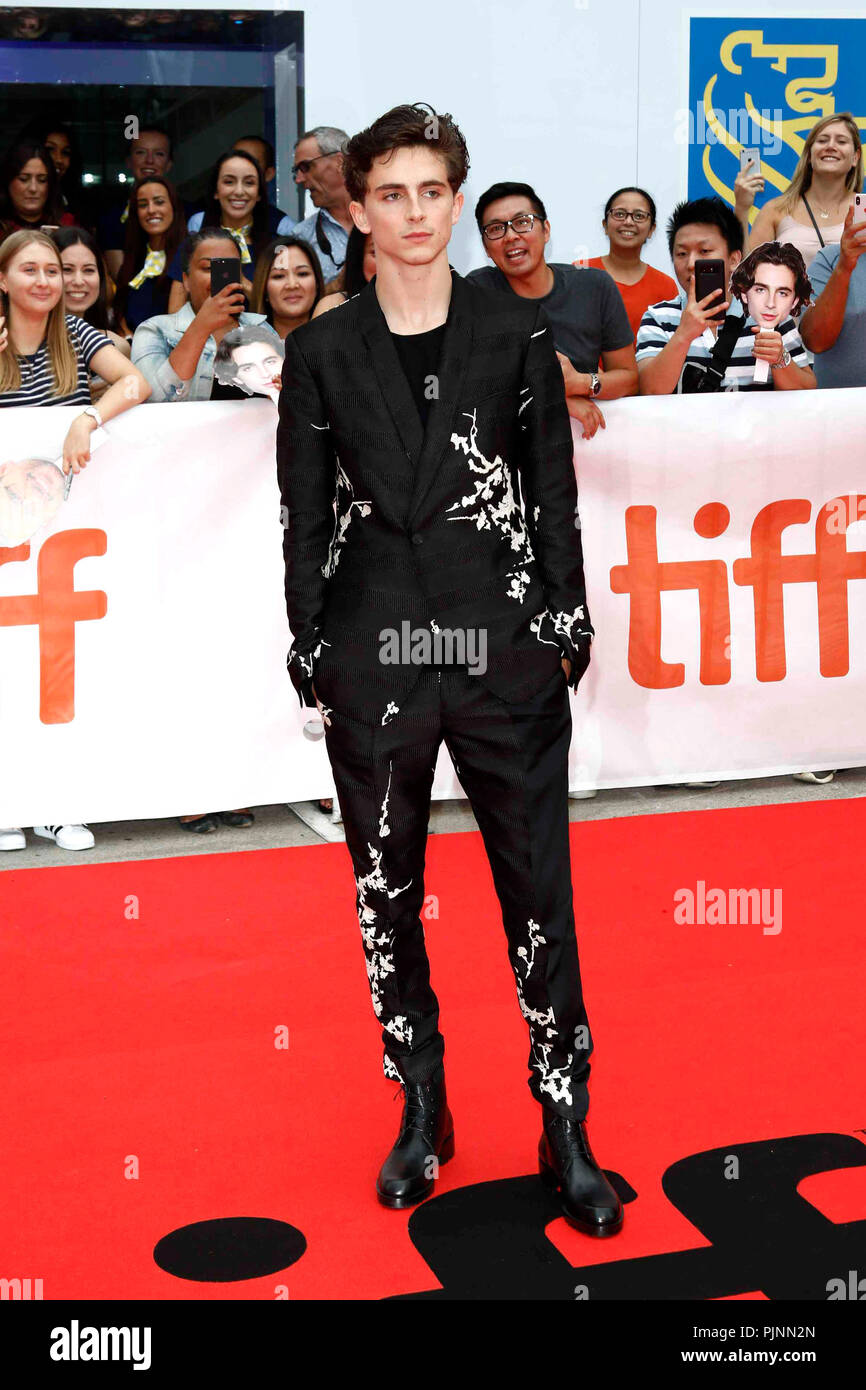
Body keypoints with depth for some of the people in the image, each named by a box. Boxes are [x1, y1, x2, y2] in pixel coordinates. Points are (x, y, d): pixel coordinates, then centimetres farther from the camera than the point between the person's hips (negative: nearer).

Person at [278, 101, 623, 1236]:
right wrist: (312, 661, 2)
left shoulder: (517, 333, 4)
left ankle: (566, 1131, 15)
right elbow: (305, 517, 6)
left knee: (539, 894, 2)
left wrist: (565, 632, 1)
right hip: (373, 658, 1)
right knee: (387, 895, 10)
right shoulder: (322, 354, 5)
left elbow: (554, 493, 5)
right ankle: (423, 1111, 27)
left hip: (504, 647, -1)